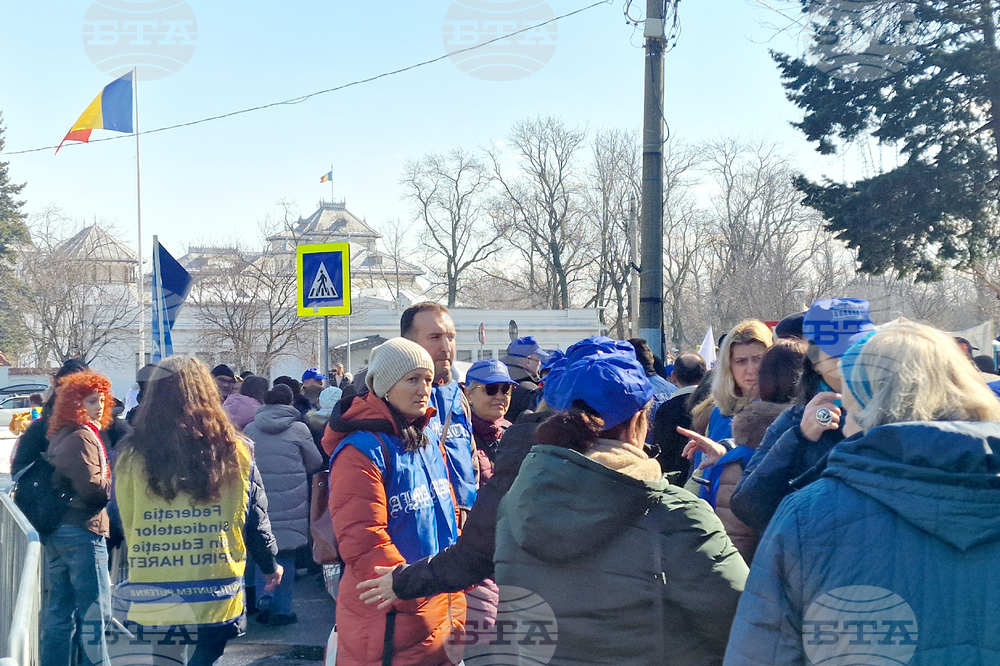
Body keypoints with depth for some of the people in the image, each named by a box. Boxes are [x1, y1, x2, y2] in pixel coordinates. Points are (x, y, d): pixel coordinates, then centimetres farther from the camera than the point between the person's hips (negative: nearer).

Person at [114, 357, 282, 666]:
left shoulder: (132, 458, -7)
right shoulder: (234, 453, -6)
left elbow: (125, 525, 2)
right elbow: (256, 520, 3)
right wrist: (270, 565, 19)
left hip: (153, 603, 1)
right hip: (217, 598, 0)